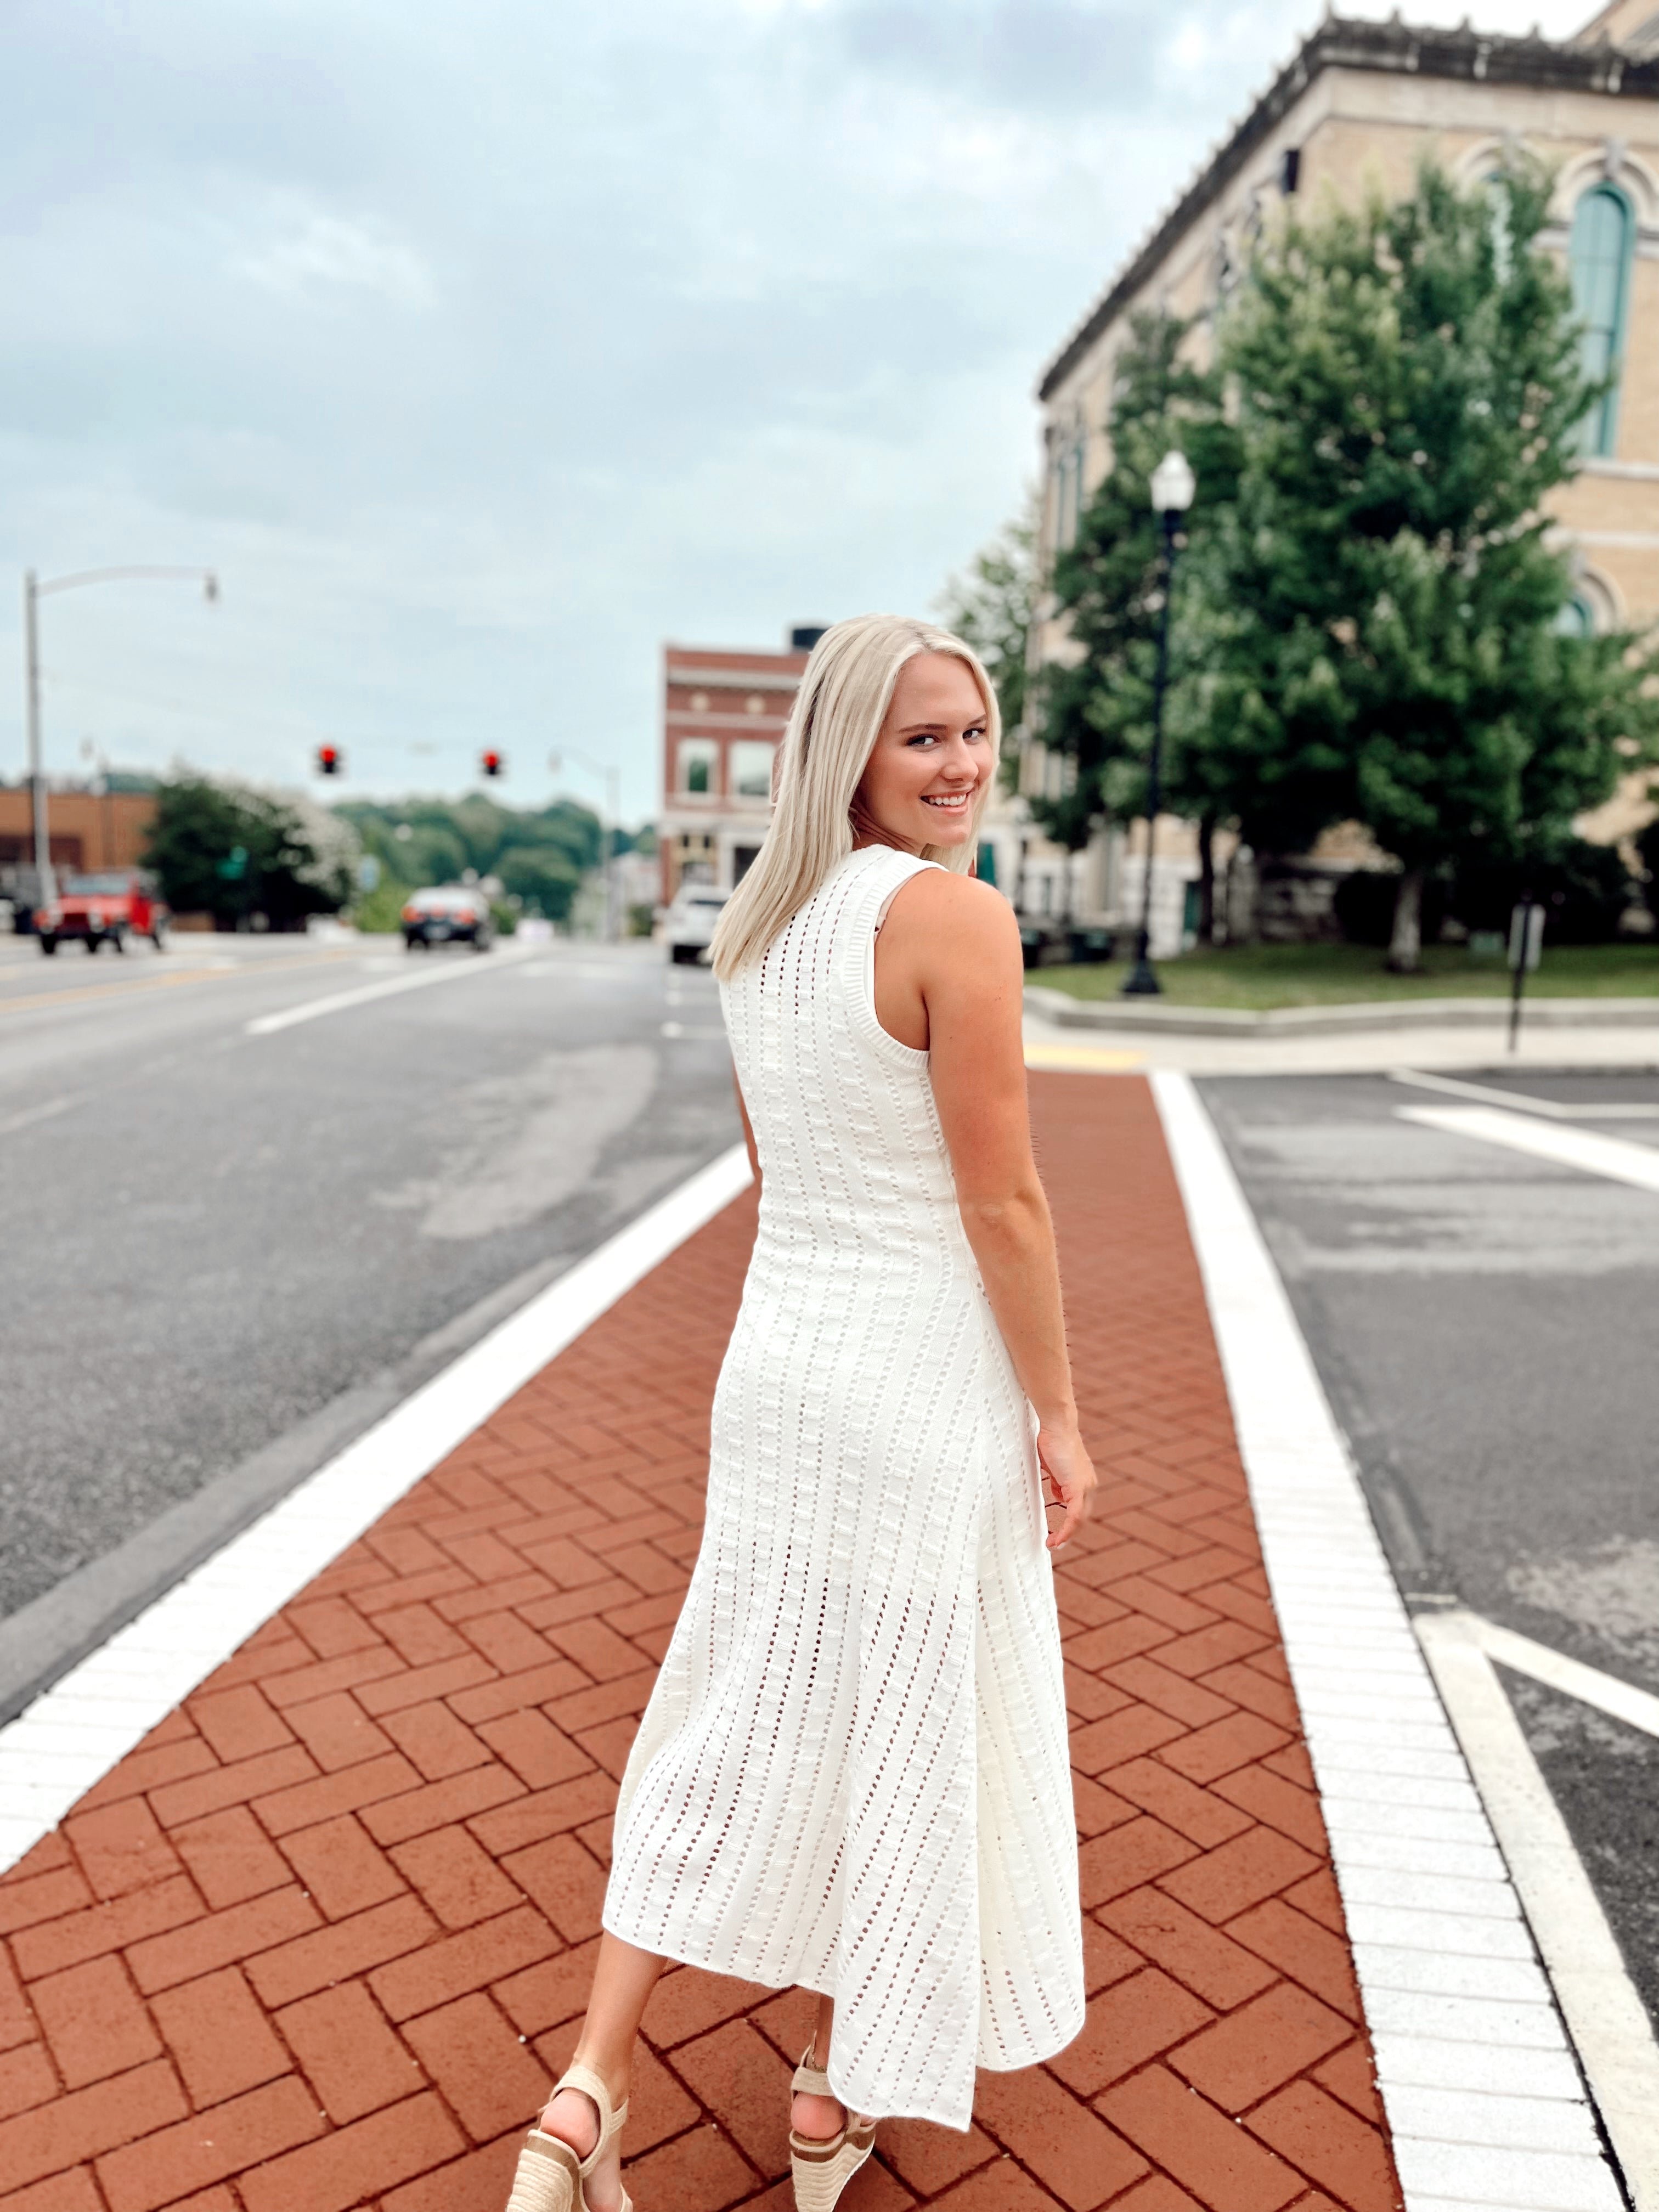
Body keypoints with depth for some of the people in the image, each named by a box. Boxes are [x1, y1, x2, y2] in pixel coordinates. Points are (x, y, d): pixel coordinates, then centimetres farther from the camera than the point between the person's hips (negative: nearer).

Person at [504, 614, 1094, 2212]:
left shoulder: (759, 925, 5)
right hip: (926, 1376, -6)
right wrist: (1057, 1416, -7)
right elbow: (1002, 1203, -17)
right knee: (903, 1725, 14)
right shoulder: (957, 917, -18)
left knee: (742, 1717, 19)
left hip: (777, 1354, 7)